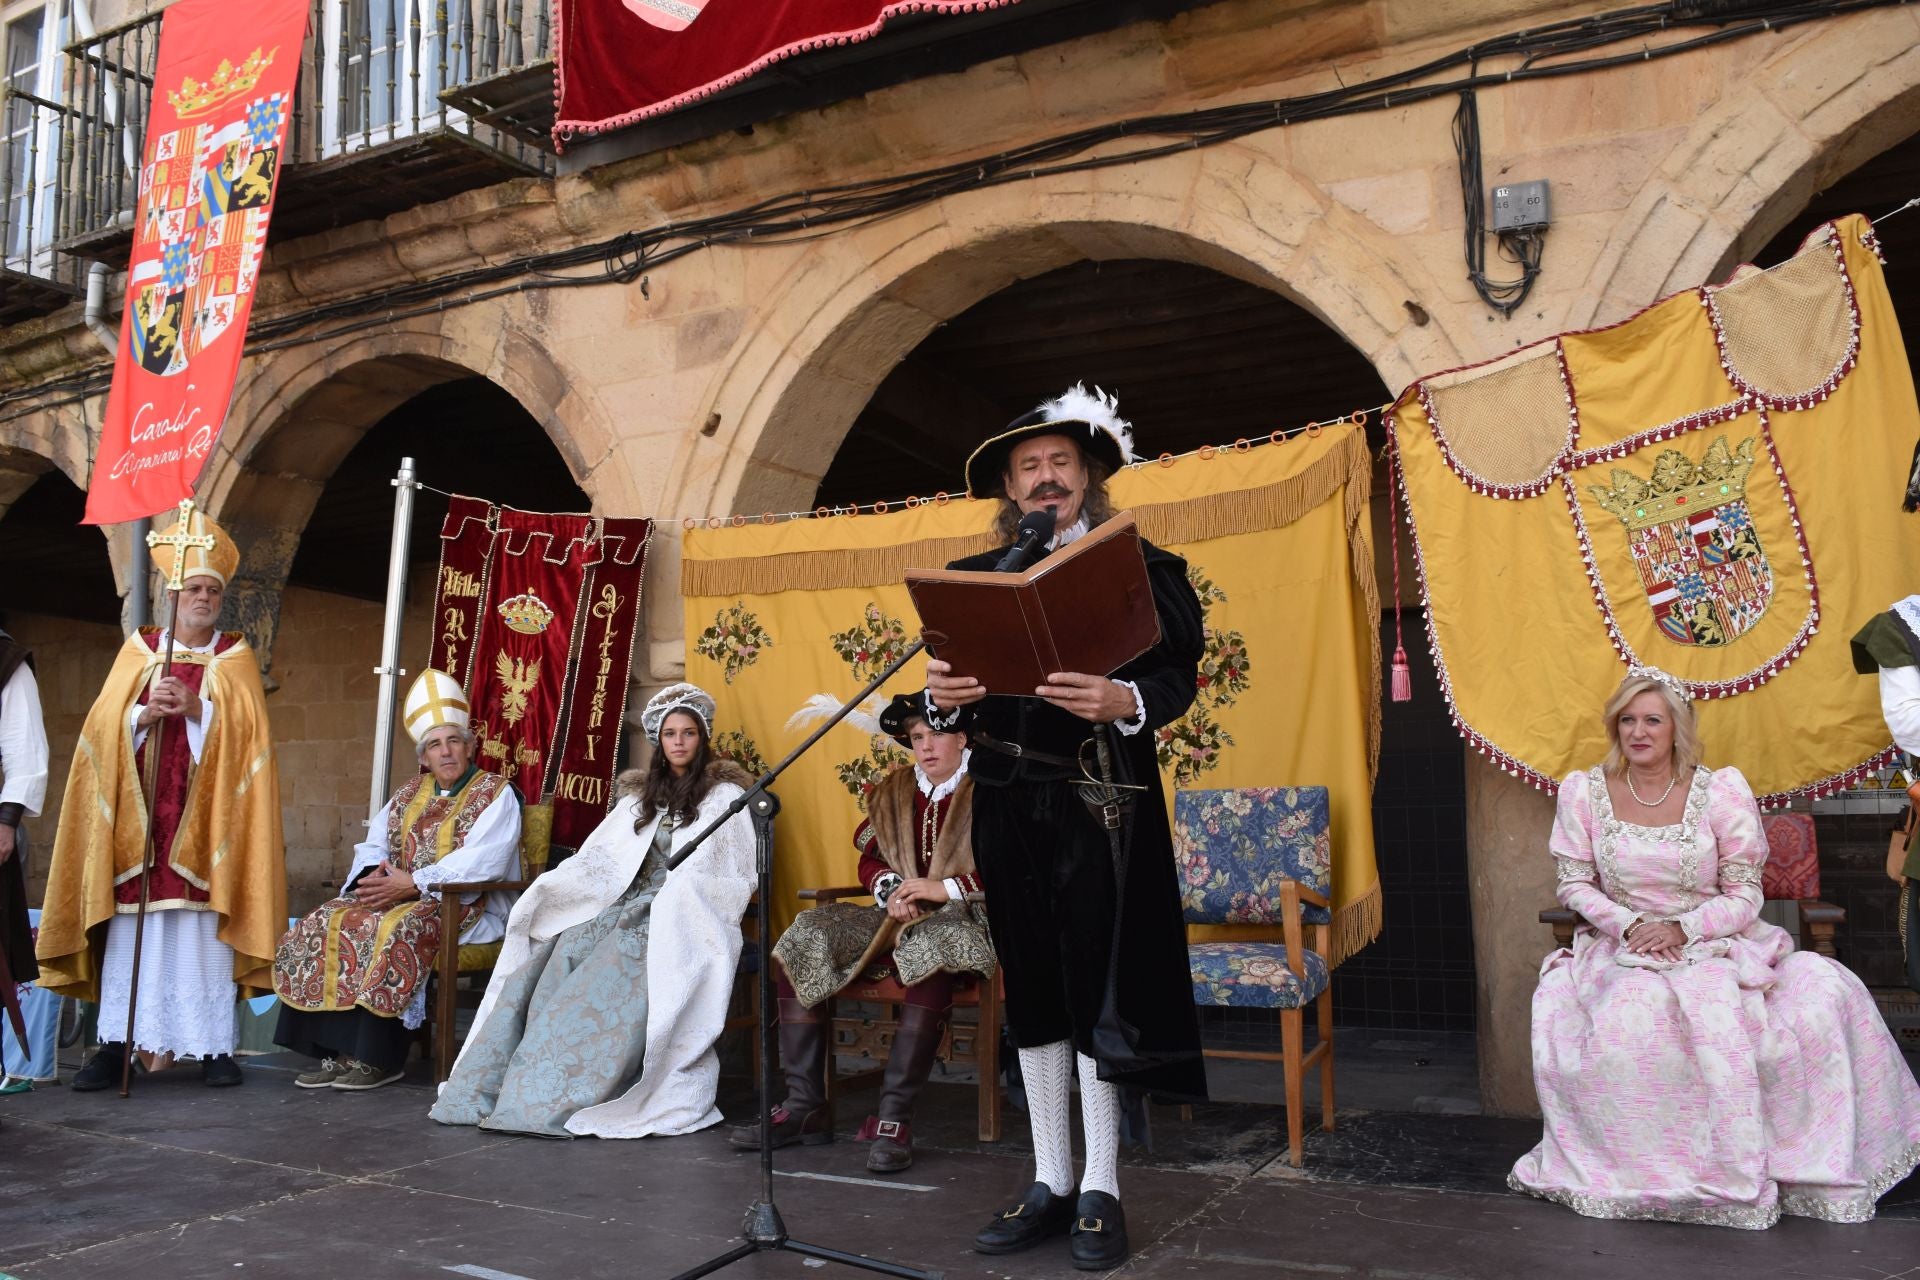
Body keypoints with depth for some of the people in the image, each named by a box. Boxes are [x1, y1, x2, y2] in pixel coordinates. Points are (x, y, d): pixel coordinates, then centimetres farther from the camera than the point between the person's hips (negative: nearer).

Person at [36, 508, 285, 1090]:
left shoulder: (236, 657, 9)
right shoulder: (138, 650, 12)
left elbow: (246, 733, -3)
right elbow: (104, 727, 4)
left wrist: (197, 709, -18)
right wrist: (144, 715, -15)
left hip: (205, 815, -1)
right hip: (140, 810, 1)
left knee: (204, 930, -3)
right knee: (131, 927, -3)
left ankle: (213, 1047, 2)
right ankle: (116, 1043, 3)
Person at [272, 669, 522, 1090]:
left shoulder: (494, 793, -3)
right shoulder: (411, 793, 18)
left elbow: (481, 861, -16)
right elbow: (374, 844, 14)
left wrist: (413, 883, -21)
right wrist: (376, 874, -10)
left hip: (468, 906, -7)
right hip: (401, 895, 7)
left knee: (394, 929, -33)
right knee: (328, 923, -13)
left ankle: (376, 1057, -25)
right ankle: (337, 1050, -14)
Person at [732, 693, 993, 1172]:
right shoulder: (893, 791, 17)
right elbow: (869, 860, 16)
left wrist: (947, 888, -17)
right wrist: (891, 889, -6)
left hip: (963, 917, -6)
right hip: (898, 916, 6)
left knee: (930, 951, -40)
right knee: (805, 938, -15)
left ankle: (894, 1118, -34)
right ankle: (803, 1105, -14)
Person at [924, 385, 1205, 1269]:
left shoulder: (1138, 565, 2)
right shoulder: (974, 578, 12)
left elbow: (1177, 675, -6)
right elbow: (952, 689, 8)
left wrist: (1125, 702, -27)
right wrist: (944, 697, -15)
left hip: (1100, 801, -4)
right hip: (1007, 805, 4)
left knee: (1097, 985, -2)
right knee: (1031, 988, 9)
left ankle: (1101, 1192, 10)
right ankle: (1050, 1184, 19)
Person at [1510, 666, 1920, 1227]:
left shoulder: (1722, 789, -1)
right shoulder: (1583, 791, 2)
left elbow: (1746, 894, -1)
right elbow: (1574, 885, 4)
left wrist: (1683, 929, -17)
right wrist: (1629, 924, -13)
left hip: (1715, 945, 1)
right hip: (1623, 947, 0)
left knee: (1824, 992, -24)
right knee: (1627, 1020, -33)